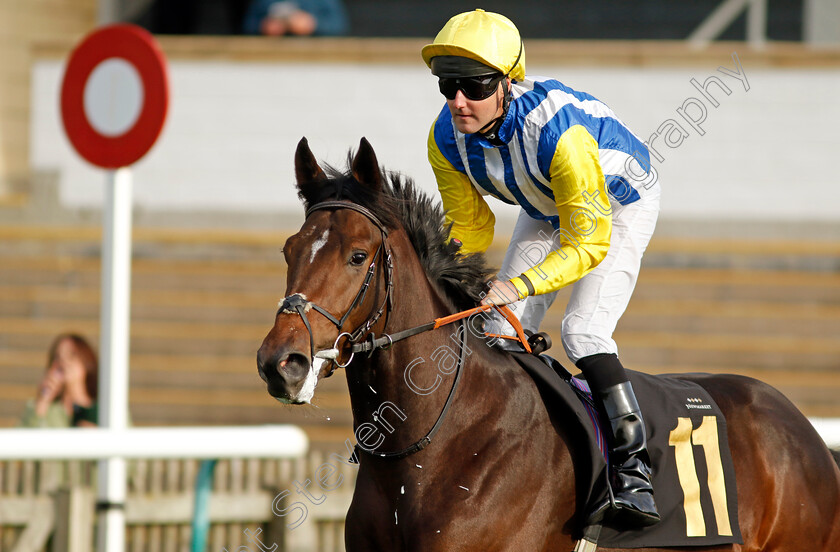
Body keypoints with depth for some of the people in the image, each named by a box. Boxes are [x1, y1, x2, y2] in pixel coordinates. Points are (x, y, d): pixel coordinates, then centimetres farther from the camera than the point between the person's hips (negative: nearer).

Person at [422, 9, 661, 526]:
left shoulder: (559, 131, -42)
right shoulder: (447, 138, -22)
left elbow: (588, 244, -36)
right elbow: (469, 230, -5)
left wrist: (520, 285, -48)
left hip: (620, 204, -6)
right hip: (545, 210, 6)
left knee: (583, 330, -23)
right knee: (503, 333, -1)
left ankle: (634, 473, -19)